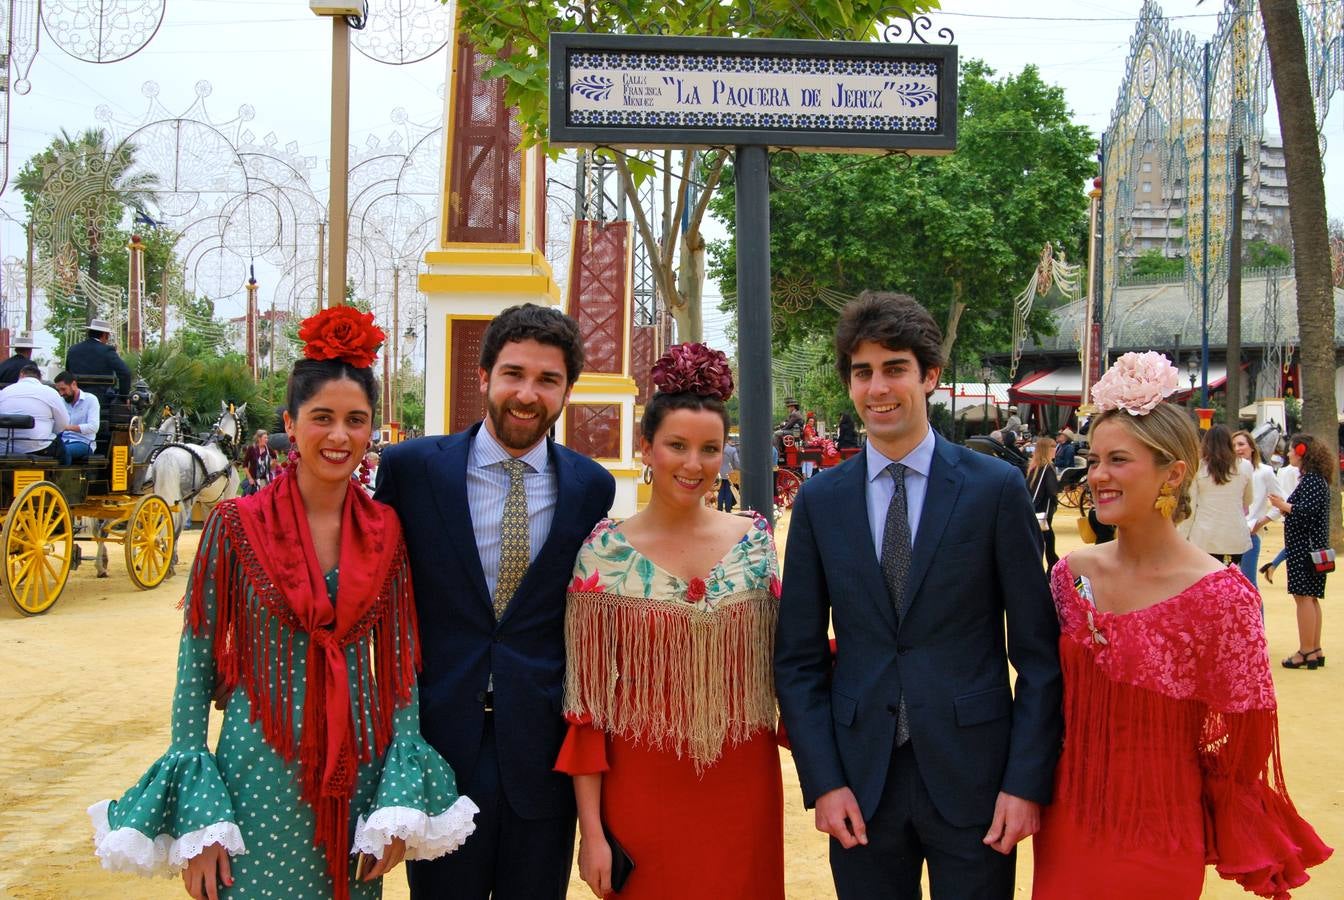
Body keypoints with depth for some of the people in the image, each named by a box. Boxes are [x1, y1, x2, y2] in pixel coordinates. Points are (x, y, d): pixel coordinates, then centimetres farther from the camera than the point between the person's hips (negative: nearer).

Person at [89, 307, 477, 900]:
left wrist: (401, 802, -2)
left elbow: (400, 665, 4)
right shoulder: (237, 525, -7)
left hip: (359, 773, 3)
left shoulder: (385, 531, 0)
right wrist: (198, 817, -10)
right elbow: (195, 667, -5)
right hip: (258, 776, -2)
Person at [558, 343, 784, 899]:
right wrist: (591, 831, -8)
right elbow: (586, 699, -6)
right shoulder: (604, 554, -8)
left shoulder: (755, 539, 0)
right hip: (641, 792, -2)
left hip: (744, 791, 2)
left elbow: (781, 656, 9)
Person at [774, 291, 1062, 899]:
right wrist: (823, 781, -3)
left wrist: (1027, 782, -8)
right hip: (860, 780, 2)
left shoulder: (997, 488, -4)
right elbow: (799, 657, 4)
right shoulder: (819, 501, 2)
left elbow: (1038, 653, -3)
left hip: (972, 776, -1)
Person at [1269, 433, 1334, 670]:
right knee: (1310, 597, 13)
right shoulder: (1316, 478, 16)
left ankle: (1306, 651, -5)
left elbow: (1306, 512, -23)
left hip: (1305, 548, -10)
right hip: (1311, 546, 10)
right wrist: (1285, 508, 14)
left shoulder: (1311, 480, -15)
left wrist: (1283, 505, -10)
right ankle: (1316, 650, 17)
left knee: (1304, 596, -7)